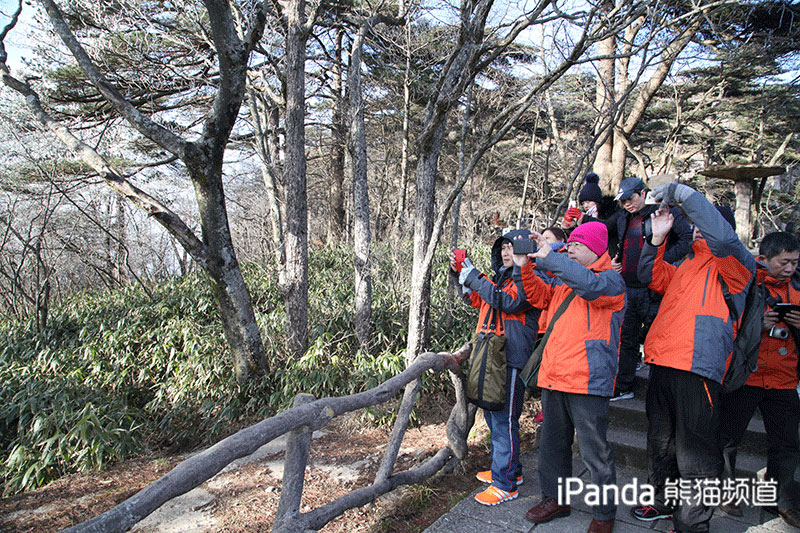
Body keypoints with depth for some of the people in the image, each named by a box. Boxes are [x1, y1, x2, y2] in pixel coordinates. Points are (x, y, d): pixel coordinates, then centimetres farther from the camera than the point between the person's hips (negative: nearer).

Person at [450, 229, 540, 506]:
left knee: (504, 419, -4)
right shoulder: (500, 277, 18)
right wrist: (459, 273, 7)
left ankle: (505, 484, 8)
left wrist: (474, 277, -20)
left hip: (511, 360, -9)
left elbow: (509, 302, -24)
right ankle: (509, 469, 33)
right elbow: (475, 300, 21)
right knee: (492, 415, 17)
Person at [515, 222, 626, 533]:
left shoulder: (611, 280, -4)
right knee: (553, 443, 17)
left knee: (594, 452, 2)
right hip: (553, 378, 7)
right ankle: (555, 499, 34)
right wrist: (523, 267, 1)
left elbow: (590, 285, -25)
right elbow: (538, 297, 16)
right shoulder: (561, 281, 20)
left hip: (588, 381, -7)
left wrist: (548, 258, -23)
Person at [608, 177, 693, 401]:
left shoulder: (665, 212, -4)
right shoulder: (622, 218, 14)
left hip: (651, 288, -6)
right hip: (627, 288, 6)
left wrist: (663, 260, -19)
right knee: (627, 338, 13)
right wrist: (612, 261, 14)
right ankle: (623, 387, 25)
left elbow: (688, 239, -15)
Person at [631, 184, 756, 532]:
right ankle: (662, 500, 38)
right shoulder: (686, 266, 22)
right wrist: (657, 238, 7)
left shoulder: (734, 264, 0)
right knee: (660, 439, 20)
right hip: (663, 361, 8)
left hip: (697, 366, -8)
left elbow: (721, 236, -20)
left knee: (694, 451, -3)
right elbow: (651, 277, 20)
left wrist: (682, 193, -15)